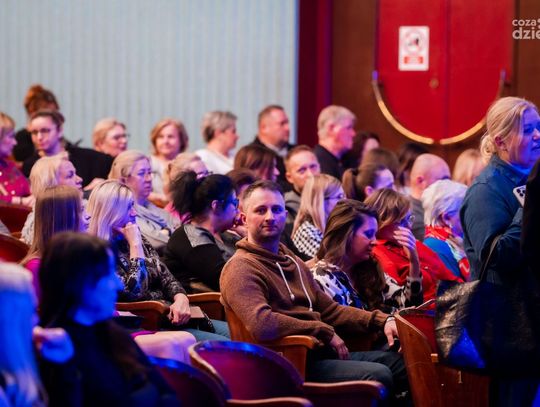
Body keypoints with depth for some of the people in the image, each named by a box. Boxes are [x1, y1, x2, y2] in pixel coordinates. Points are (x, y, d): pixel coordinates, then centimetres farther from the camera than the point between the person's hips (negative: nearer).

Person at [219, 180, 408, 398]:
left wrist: (381, 321, 5)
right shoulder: (240, 269, -10)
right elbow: (261, 324, -26)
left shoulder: (292, 262, 21)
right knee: (378, 375, -25)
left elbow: (329, 309, 21)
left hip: (320, 353, 9)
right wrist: (325, 332, -16)